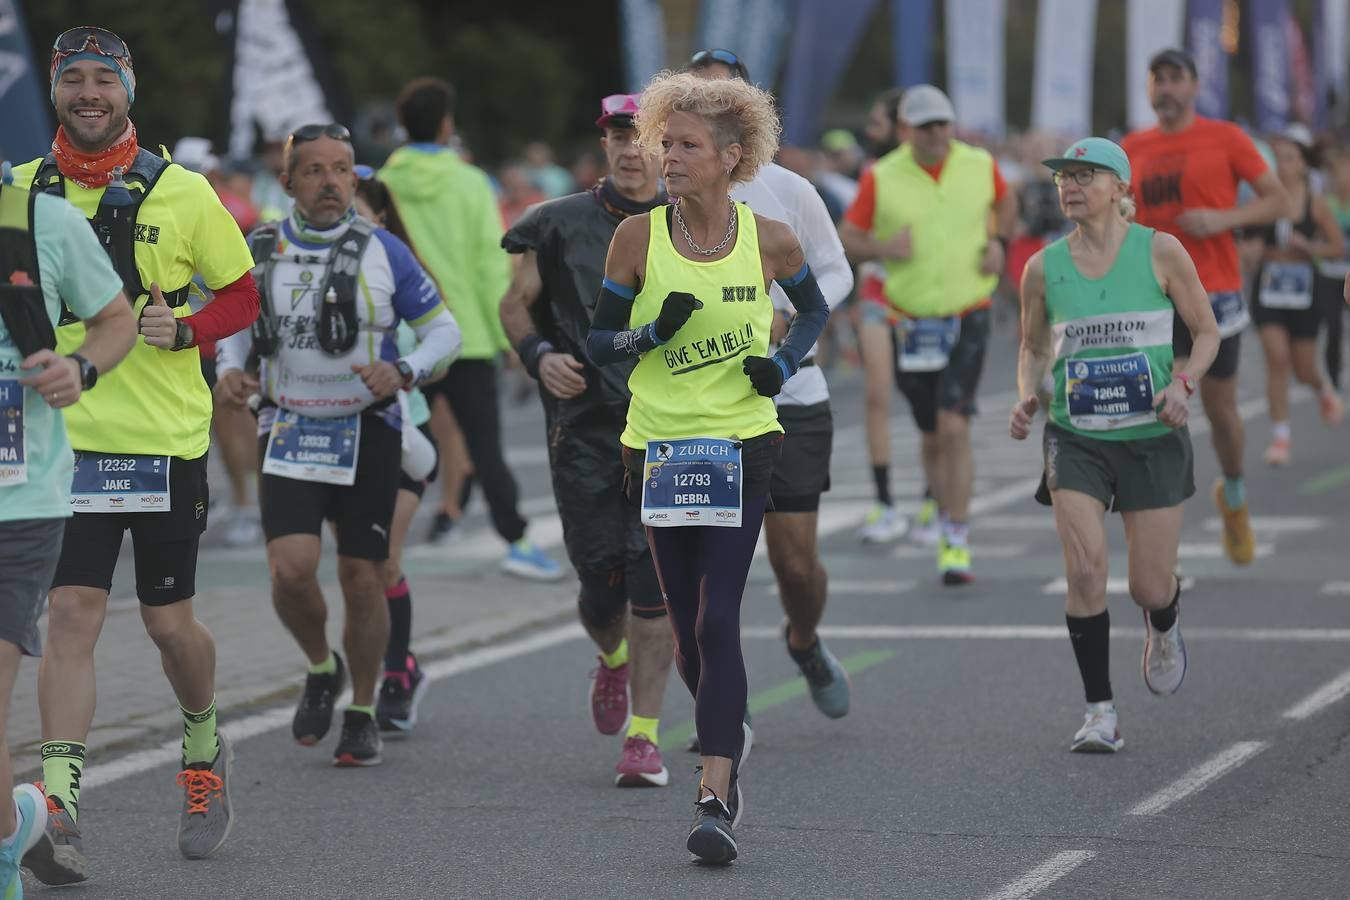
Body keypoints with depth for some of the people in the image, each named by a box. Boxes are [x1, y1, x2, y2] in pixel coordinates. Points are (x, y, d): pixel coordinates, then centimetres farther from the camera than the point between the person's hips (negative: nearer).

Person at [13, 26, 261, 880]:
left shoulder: (181, 192, -2)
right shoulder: (20, 191, 3)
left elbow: (243, 295, 6)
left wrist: (183, 328, -12)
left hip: (167, 438, -1)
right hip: (64, 437, 1)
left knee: (170, 623, 8)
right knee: (71, 615, -10)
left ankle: (206, 747, 37)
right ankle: (61, 808, -12)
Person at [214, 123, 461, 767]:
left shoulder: (383, 252, -3)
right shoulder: (260, 253, 3)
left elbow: (444, 331, 2)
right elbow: (236, 325, 18)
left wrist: (402, 371, -17)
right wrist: (228, 370, -3)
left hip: (368, 434, -1)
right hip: (289, 434, 1)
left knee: (362, 579, 2)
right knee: (291, 570, -15)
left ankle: (363, 715, 19)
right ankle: (321, 670, 15)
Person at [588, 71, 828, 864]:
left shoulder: (769, 240, -5)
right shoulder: (638, 237, -4)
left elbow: (815, 310, 15)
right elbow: (598, 341, 3)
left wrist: (783, 364, -4)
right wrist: (652, 333, -16)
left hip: (743, 446, -2)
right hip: (658, 448, 2)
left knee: (717, 623, -13)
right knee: (688, 631, 10)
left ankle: (717, 803, -14)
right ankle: (730, 738, 40)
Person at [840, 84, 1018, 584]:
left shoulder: (980, 165, 0)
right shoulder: (881, 179, -5)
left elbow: (1006, 201, 21)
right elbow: (847, 237, 2)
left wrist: (998, 242, 4)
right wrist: (881, 247, -18)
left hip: (968, 316, -1)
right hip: (912, 321, 1)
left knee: (954, 426, -15)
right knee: (932, 438, 10)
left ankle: (957, 543, -11)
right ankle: (948, 519, 32)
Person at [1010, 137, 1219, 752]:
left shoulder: (1159, 252, -4)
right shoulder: (1043, 268, 2)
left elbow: (1207, 333, 3)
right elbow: (1033, 348, 15)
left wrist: (1182, 383, -15)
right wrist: (1027, 399, -4)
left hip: (1153, 436, -1)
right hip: (1076, 440, 1)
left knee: (1150, 588, 2)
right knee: (1084, 568, -17)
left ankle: (1163, 630, 42)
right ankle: (1100, 714, -6)